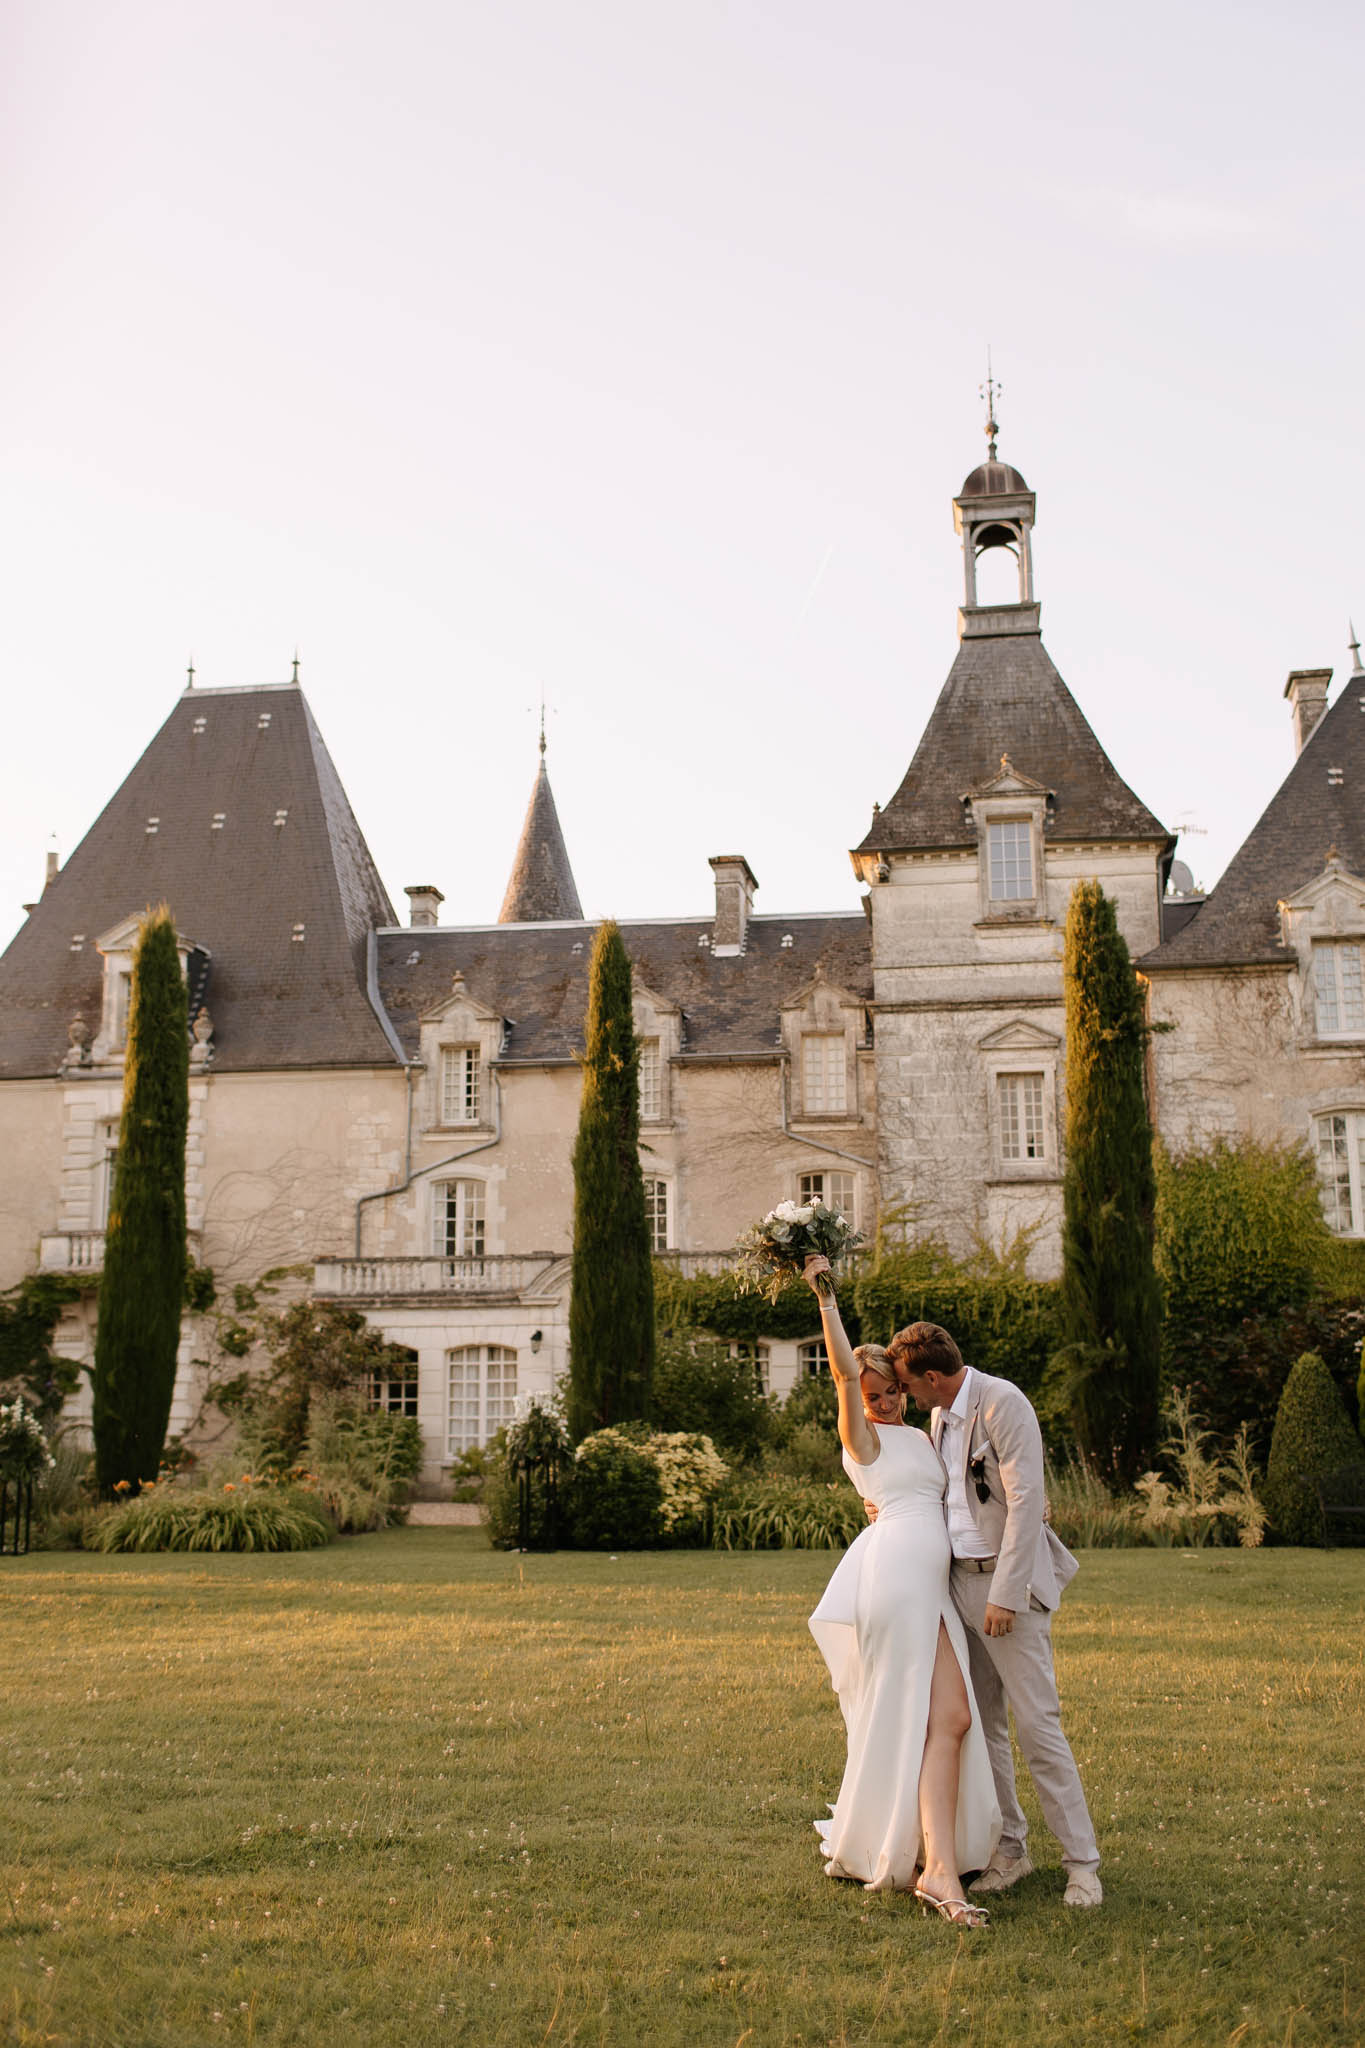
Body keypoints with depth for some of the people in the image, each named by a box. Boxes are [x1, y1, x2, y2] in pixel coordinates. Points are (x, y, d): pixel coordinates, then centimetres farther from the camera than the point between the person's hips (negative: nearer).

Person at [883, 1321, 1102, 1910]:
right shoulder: (940, 1415, 12)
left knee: (1036, 1724, -7)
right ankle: (1009, 1848, 22)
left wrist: (1004, 1595, -21)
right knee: (979, 1723, 11)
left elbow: (1024, 1502, -19)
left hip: (1007, 1581, -8)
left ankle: (1082, 1862, 4)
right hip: (958, 1579, 8)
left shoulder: (1002, 1403, -15)